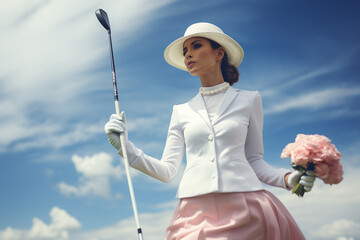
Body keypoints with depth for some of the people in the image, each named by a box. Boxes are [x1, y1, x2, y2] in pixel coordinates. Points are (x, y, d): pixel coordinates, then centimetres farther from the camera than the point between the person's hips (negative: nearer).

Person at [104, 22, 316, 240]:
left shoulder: (248, 100, 10)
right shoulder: (182, 112, 14)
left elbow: (254, 160, 13)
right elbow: (167, 171, 8)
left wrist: (288, 179, -4)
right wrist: (124, 146, -1)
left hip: (244, 210, -1)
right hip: (196, 212, 1)